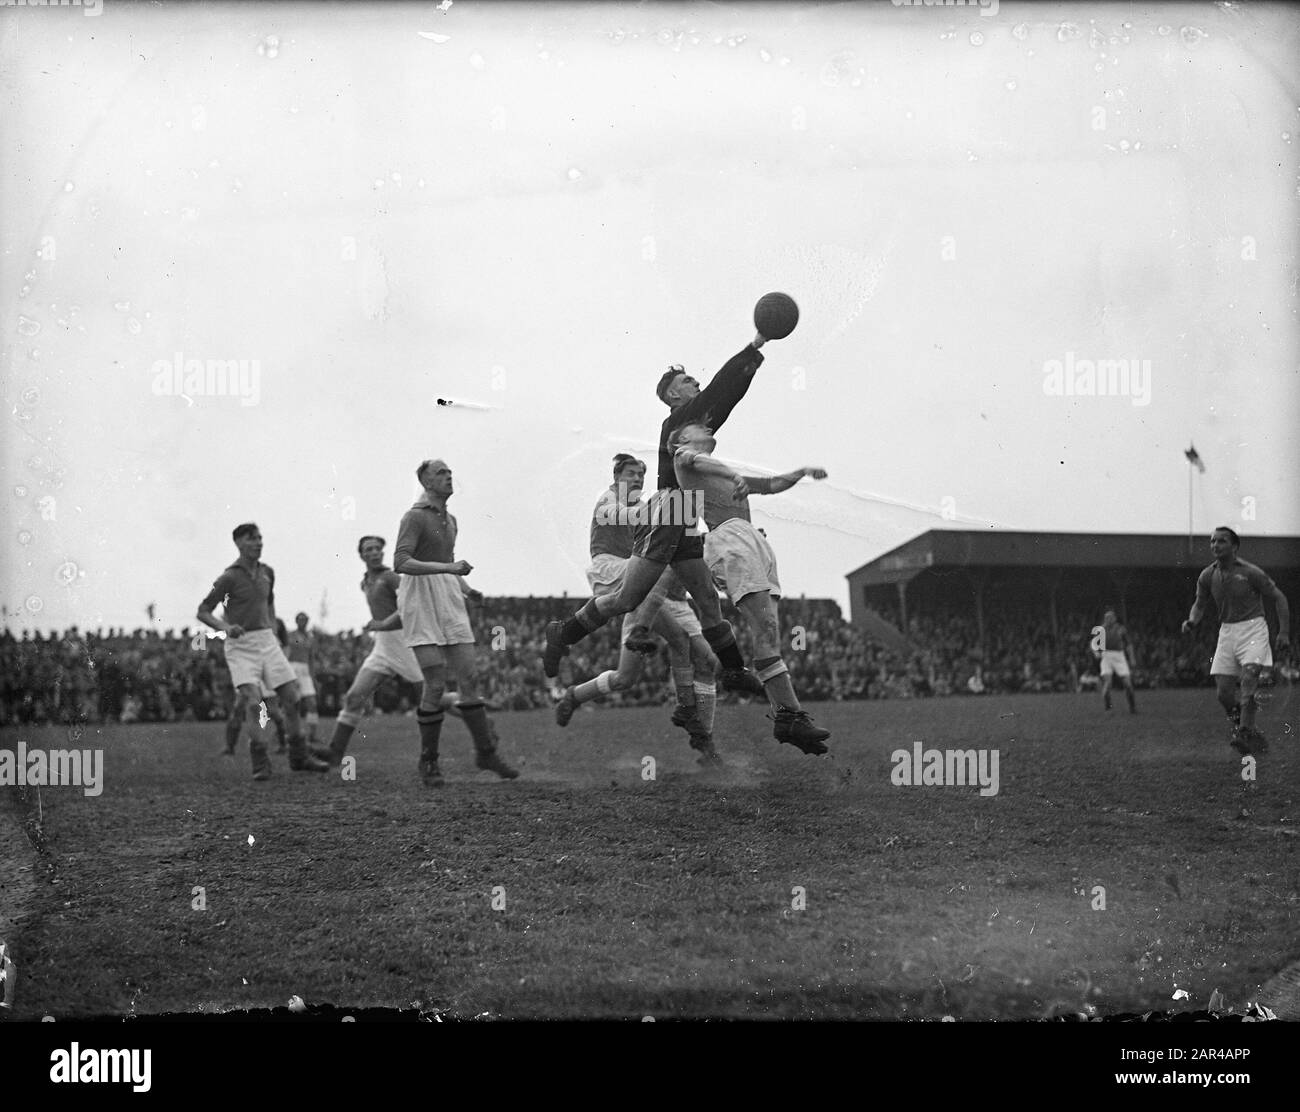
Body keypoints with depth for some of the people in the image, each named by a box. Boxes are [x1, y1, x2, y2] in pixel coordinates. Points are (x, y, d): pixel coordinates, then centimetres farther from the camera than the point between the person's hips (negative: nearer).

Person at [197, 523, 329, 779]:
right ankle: (261, 762, -14)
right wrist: (225, 627, -23)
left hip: (267, 641, 6)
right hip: (240, 645, -6)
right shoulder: (229, 577, -9)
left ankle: (298, 757, 13)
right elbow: (203, 611, -6)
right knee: (253, 701, -19)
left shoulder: (267, 572, 8)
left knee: (291, 697, 1)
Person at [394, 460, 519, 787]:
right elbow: (400, 562, -21)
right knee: (436, 683, -10)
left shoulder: (450, 520, 17)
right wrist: (447, 567, -28)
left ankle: (485, 751, 12)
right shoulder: (415, 517, -9)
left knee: (469, 676, 3)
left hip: (449, 600, 7)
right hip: (421, 600, -7)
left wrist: (463, 583, 14)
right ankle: (428, 760, 2)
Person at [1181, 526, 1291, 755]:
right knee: (1224, 693, -3)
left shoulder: (1251, 573, -10)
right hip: (1227, 632, 5)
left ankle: (1245, 734, -32)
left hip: (1253, 629, -5)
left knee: (1248, 677, -27)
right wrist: (1192, 621, -4)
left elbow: (1279, 598, -2)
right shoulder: (1207, 577, 4)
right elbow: (1200, 604, 18)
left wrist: (1284, 633, -8)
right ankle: (1252, 737, 15)